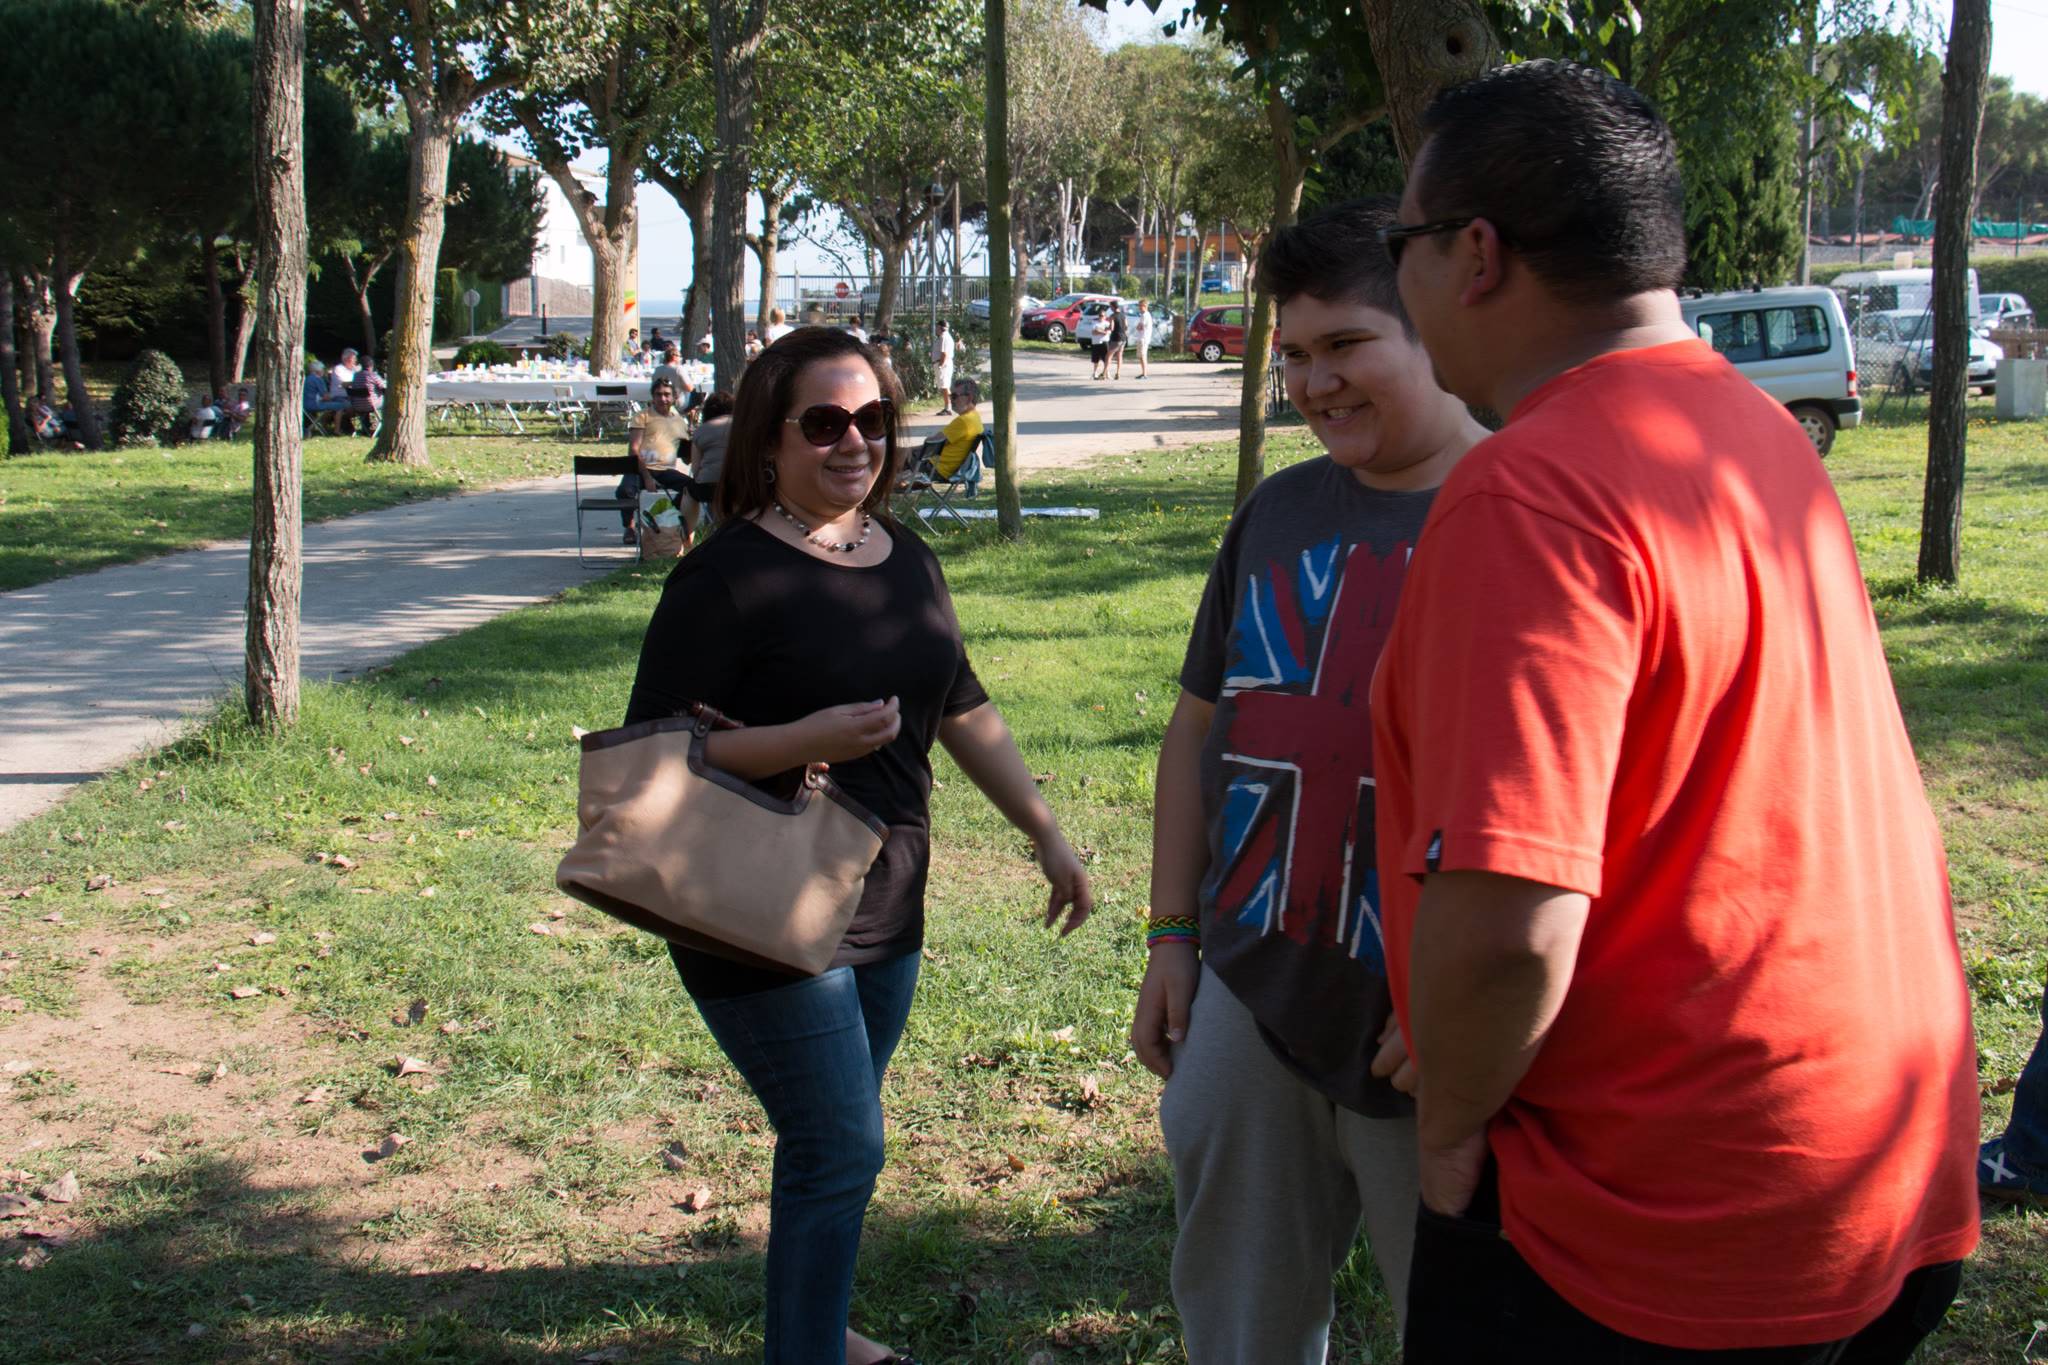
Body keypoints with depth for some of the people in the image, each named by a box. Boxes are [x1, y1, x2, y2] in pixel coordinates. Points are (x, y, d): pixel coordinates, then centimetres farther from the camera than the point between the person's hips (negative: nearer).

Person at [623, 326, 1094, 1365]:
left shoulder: (906, 559, 8)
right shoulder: (729, 575, -14)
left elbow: (964, 712, 18)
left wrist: (1048, 837, 17)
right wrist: (807, 741, -27)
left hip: (887, 906, 7)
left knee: (832, 1139, 19)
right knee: (841, 1146, -6)